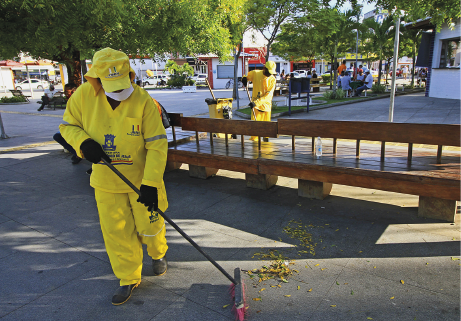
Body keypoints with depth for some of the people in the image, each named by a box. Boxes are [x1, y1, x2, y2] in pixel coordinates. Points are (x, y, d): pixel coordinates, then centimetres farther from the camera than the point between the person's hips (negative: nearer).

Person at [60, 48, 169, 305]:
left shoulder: (143, 100, -19)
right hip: (105, 180, 3)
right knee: (116, 231, 9)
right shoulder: (83, 95, -11)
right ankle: (129, 278, 31)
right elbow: (68, 126, 4)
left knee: (149, 225, 11)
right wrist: (83, 141, -20)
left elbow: (157, 145, -19)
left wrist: (151, 183, -24)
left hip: (141, 178, -2)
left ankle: (158, 254, 46)